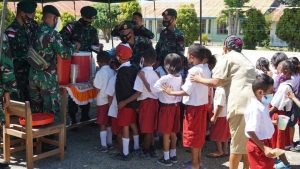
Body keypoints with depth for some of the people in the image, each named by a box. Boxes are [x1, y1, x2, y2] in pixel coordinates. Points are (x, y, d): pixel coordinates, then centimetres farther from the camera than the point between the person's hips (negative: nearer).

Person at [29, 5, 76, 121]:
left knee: (35, 109, 17)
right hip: (48, 77, -6)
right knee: (51, 110, 3)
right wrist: (74, 46, 5)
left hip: (33, 75, 6)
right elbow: (65, 54, -15)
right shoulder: (53, 34, -13)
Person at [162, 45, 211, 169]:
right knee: (199, 132, 19)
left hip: (194, 106, -8)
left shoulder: (194, 71, -22)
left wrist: (171, 92, -12)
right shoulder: (206, 69, 3)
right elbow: (205, 87, 6)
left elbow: (186, 92, -21)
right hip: (202, 104, 8)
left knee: (193, 133, 4)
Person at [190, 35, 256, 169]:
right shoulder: (245, 60, 28)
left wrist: (199, 79, 11)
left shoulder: (227, 58, 3)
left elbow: (216, 82, -4)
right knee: (247, 140, 17)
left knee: (237, 141, 1)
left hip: (240, 103, -8)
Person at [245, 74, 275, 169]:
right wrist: (263, 148, -26)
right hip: (258, 146, -9)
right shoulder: (255, 108, -26)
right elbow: (250, 131, -28)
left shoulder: (262, 104, 2)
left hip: (265, 142, 9)